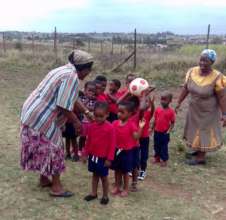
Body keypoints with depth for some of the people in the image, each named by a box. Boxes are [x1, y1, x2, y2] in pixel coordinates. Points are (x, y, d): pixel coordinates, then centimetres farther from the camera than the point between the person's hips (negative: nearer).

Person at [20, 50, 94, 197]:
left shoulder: (66, 71, 14)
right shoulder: (71, 77, -21)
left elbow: (72, 98, 23)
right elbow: (64, 106, -23)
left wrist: (86, 112, 24)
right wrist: (76, 122, -8)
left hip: (34, 113, 10)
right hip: (42, 118, -10)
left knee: (45, 149, 21)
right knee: (53, 149, 2)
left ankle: (44, 179, 36)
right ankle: (56, 187, 13)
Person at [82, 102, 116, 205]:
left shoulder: (110, 128, -17)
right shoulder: (91, 126, -2)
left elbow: (112, 144, -14)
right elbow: (88, 141, 8)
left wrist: (109, 158, -14)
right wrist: (85, 153, 10)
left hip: (103, 157, -5)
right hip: (92, 156, 5)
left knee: (103, 176, 8)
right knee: (95, 174, 18)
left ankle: (105, 196, 22)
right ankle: (94, 193, 30)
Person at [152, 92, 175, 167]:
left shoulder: (171, 111, -13)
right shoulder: (158, 109, -2)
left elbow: (172, 123, -6)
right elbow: (155, 120, 6)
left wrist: (169, 130, -17)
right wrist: (152, 128, 8)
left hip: (165, 133, -4)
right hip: (157, 132, 4)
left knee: (164, 147, 7)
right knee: (156, 145, 17)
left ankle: (164, 160, 21)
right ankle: (157, 158, 35)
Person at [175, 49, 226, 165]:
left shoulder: (217, 77, -26)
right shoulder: (192, 72, -12)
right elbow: (185, 88, 0)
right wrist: (179, 102, 5)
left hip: (208, 111, -5)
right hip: (194, 108, 6)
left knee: (204, 131, 8)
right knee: (195, 130, 20)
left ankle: (201, 157, 21)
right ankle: (199, 151, 41)